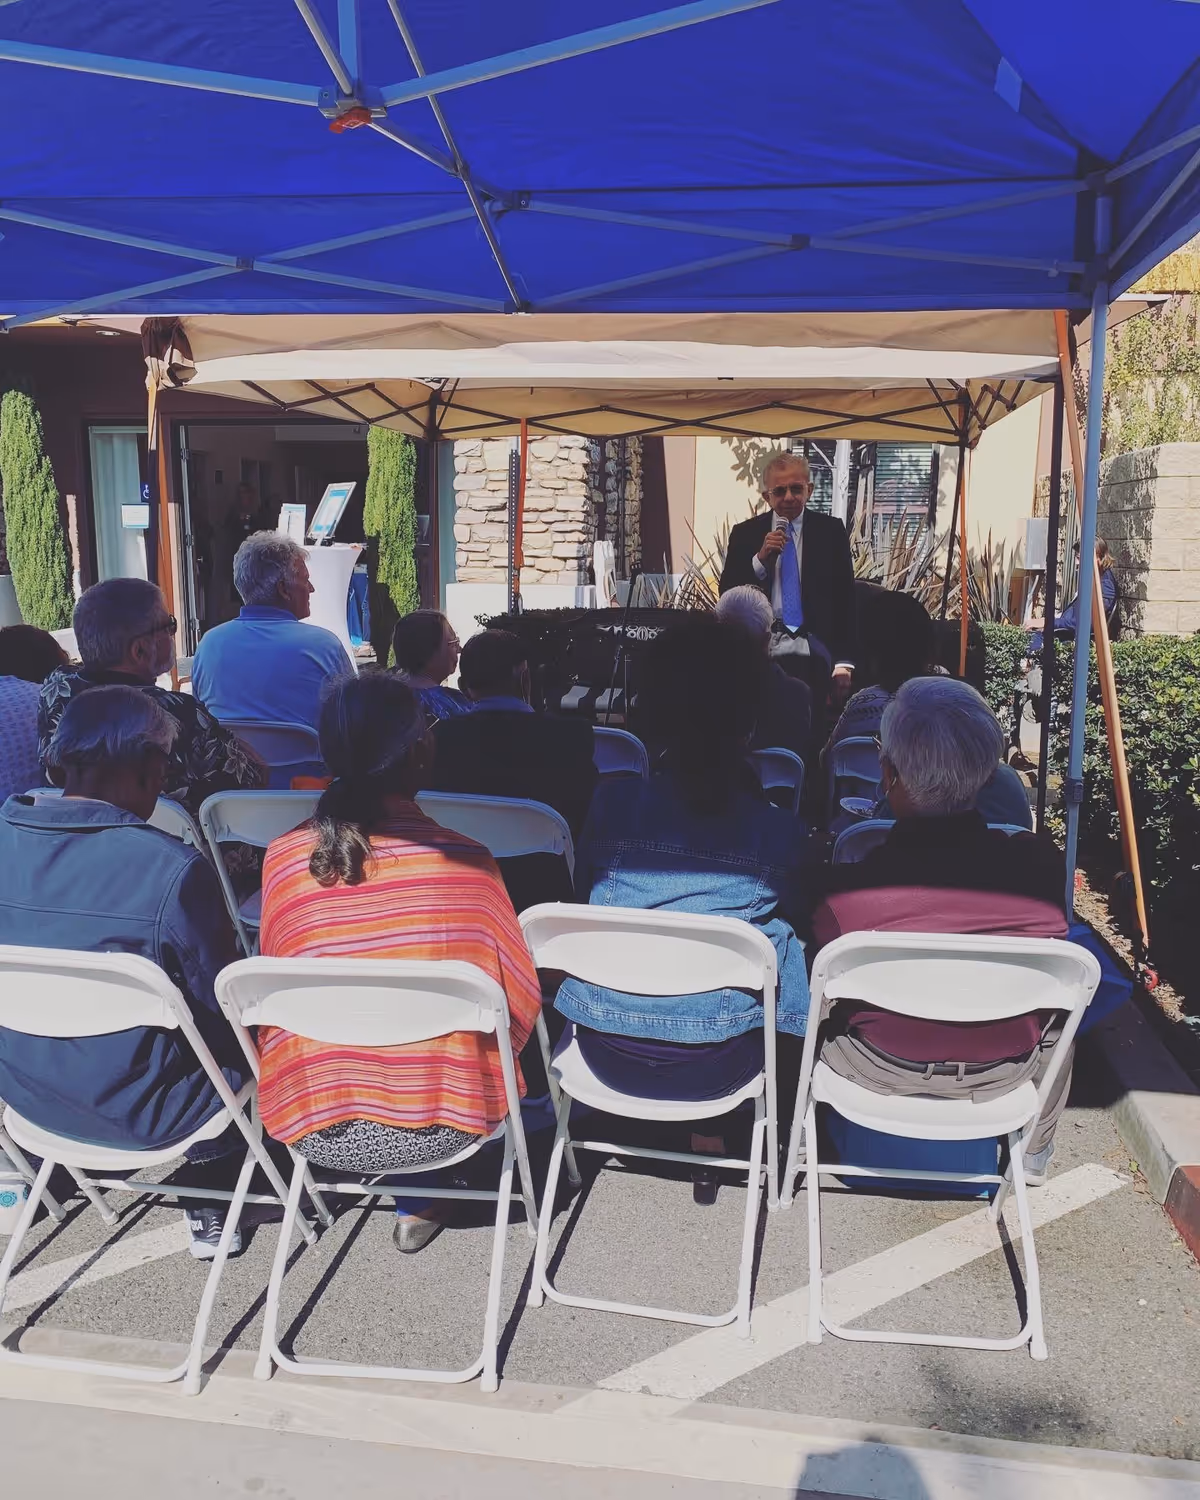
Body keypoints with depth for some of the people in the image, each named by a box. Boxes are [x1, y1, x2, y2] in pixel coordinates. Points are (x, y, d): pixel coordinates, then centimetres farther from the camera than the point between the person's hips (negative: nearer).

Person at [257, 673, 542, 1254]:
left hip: (316, 1133, 3)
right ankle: (420, 1201, 29)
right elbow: (520, 1005, -7)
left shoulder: (284, 857, -10)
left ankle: (411, 1194, 31)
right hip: (440, 1128, -2)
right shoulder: (466, 858, -16)